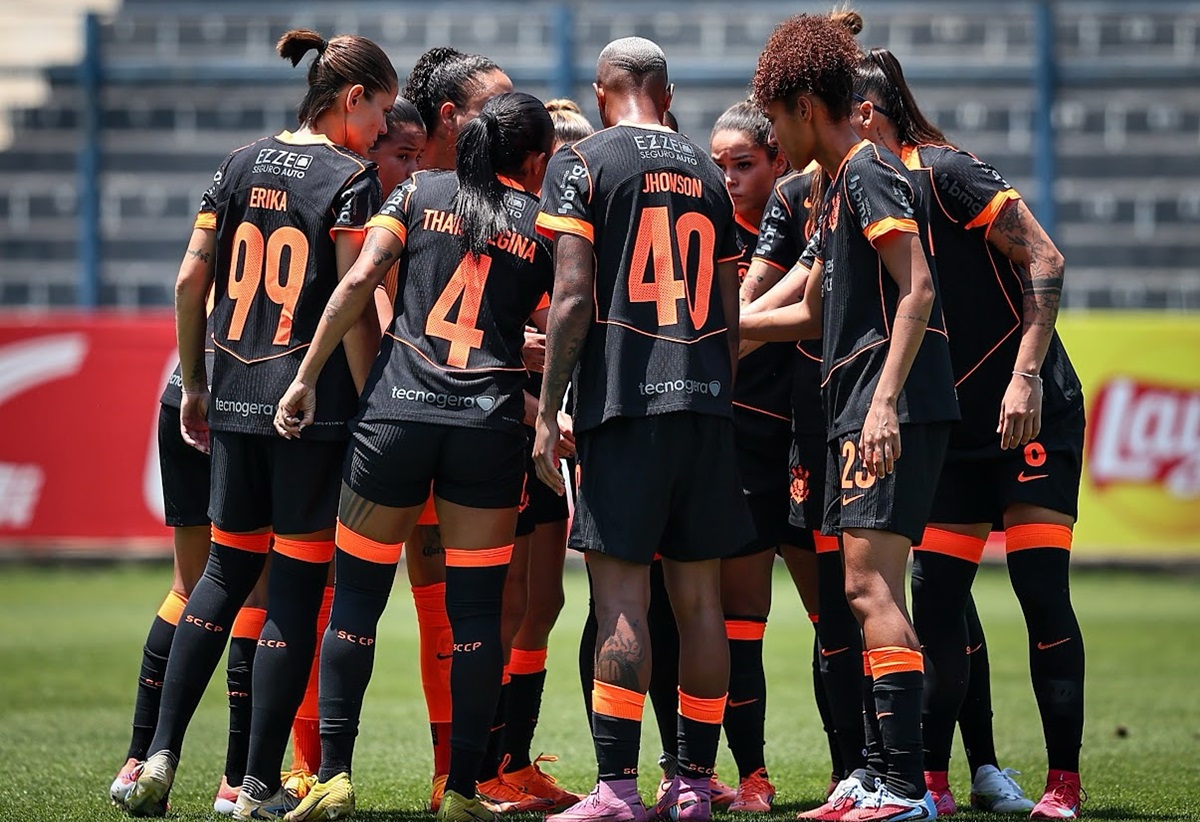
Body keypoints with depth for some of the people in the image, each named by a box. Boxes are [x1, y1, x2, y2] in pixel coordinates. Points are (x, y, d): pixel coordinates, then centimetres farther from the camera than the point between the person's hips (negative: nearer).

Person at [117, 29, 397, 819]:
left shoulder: (244, 163, 9)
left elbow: (191, 281, 9)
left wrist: (194, 383, 18)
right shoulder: (351, 178, -8)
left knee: (226, 570, 16)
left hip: (235, 399, 6)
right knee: (296, 588, 1)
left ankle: (162, 754, 7)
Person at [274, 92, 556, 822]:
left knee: (357, 596, 7)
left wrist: (307, 377, -1)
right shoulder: (544, 225, 8)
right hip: (491, 423, 0)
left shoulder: (419, 194, 9)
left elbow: (359, 280, -3)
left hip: (395, 412, 1)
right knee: (477, 610, 5)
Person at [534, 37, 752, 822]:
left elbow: (573, 296, -8)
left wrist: (549, 410, -6)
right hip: (705, 402, 5)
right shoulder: (708, 174, 17)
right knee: (699, 596, 7)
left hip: (624, 399, -5)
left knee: (622, 594, -8)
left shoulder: (583, 164, 0)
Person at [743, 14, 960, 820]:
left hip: (893, 410, -10)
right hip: (861, 408, 10)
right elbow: (814, 313, 33)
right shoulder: (841, 186, 23)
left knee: (871, 587, -15)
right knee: (871, 593, 9)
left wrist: (885, 401, -26)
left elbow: (917, 291, -18)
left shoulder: (871, 172, -8)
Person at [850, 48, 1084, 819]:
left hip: (1032, 415, -7)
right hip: (956, 430, 7)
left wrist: (1027, 374, -23)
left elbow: (1044, 260, -17)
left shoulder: (946, 172, -13)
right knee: (935, 597, 2)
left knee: (1042, 590, -9)